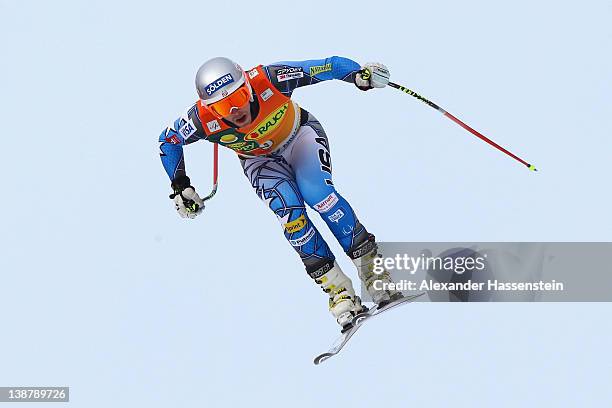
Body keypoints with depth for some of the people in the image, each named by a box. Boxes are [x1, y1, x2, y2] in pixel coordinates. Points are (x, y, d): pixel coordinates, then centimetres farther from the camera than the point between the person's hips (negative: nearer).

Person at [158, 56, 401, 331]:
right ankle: (338, 290, -19)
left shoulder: (268, 79, -36)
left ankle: (371, 268, -15)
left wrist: (360, 74, -45)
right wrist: (180, 185, -11)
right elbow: (168, 140, -9)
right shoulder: (202, 119, -31)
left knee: (318, 194, -27)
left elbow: (327, 67, -29)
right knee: (289, 210, -25)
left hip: (300, 135, -1)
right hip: (260, 160, 1)